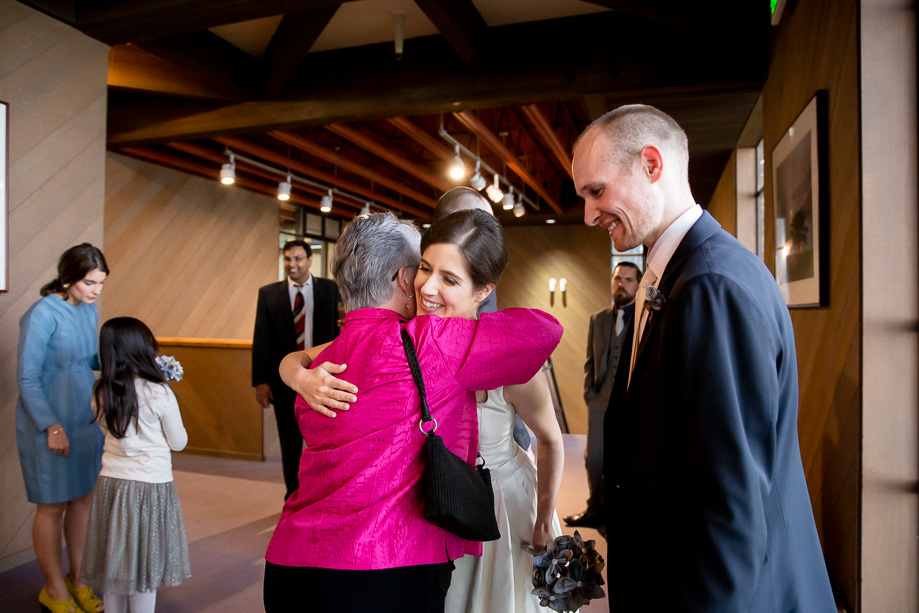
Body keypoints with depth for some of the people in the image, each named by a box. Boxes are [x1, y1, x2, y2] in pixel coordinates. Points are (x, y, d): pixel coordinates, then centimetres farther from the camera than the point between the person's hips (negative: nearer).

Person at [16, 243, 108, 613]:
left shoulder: (89, 310, 3)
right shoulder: (43, 314, -18)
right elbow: (27, 377, -16)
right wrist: (52, 426, -17)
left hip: (85, 419, 7)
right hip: (48, 422, -7)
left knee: (83, 499, 15)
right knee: (53, 506, 8)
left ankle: (76, 579, 32)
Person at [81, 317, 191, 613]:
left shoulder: (101, 394, -2)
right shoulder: (160, 393, -17)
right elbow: (178, 442, -5)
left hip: (110, 484, 5)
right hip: (151, 486, -5)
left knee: (115, 563, 18)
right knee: (144, 566, 8)